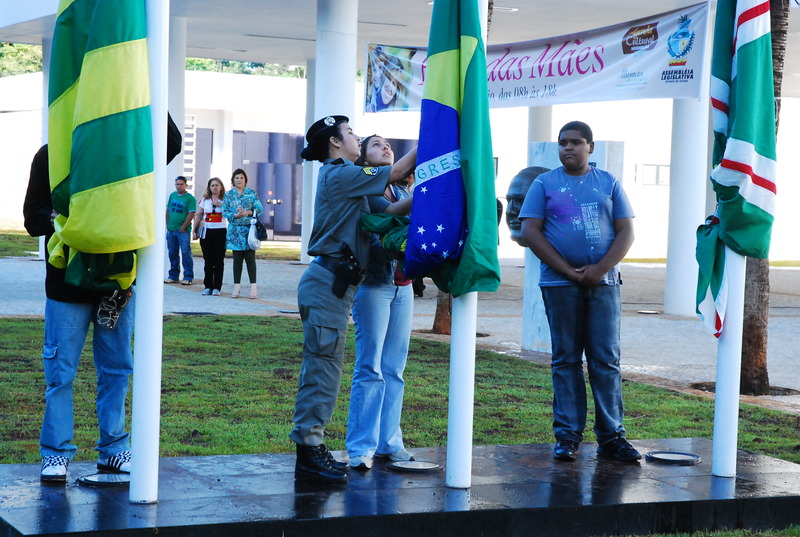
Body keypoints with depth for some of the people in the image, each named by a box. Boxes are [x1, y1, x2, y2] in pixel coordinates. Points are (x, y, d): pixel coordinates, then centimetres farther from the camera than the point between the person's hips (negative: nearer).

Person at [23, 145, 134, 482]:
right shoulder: (50, 156, 2)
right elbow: (33, 219, 0)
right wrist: (61, 217, -19)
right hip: (68, 281, -3)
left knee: (117, 368, 8)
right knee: (60, 371, 0)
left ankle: (114, 449, 19)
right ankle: (56, 453, 10)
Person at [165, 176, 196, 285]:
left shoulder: (190, 198, -4)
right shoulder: (172, 196, 13)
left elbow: (191, 214, -10)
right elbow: (168, 211, 17)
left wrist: (183, 227, -13)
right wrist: (167, 225, 9)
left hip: (183, 231, -6)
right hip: (171, 230, 6)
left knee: (186, 253, -7)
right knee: (172, 253, 10)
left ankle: (188, 277, -4)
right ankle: (174, 276, 19)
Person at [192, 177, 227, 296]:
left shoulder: (225, 200, 2)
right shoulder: (205, 200, 10)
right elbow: (198, 215, 14)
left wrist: (220, 204, -18)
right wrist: (194, 230, 10)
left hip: (221, 232, -2)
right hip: (207, 232, 2)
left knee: (219, 261, -2)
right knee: (208, 260, 4)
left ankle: (216, 287, 1)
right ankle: (207, 287, 8)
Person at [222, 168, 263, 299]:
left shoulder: (252, 193, 5)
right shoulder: (229, 195, 8)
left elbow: (259, 208, 0)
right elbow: (224, 212, 3)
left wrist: (247, 212, -16)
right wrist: (236, 215, -14)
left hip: (249, 229, -2)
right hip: (235, 229, 2)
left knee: (250, 258, -4)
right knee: (237, 259, 5)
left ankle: (253, 286, -2)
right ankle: (237, 286, 10)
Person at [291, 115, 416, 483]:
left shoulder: (341, 178, 21)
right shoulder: (340, 174, -10)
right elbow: (398, 172, -8)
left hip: (331, 283, 11)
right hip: (329, 283, -11)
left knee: (320, 367, 11)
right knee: (324, 366, -9)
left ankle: (311, 447, 16)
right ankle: (309, 452, -7)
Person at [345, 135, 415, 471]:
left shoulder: (403, 192, 16)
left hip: (403, 285, 6)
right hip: (374, 283, -6)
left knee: (394, 369, 7)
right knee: (370, 368, -7)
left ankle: (389, 443, 12)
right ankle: (361, 448, -3)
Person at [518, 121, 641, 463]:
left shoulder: (608, 184, 11)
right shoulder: (545, 184, 8)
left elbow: (626, 232, 6)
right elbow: (530, 232, -1)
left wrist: (599, 269, -9)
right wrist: (568, 270, -9)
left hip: (603, 282, 1)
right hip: (559, 285, -1)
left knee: (606, 359, -1)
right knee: (566, 360, 2)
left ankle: (611, 437, 2)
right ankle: (567, 436, 5)